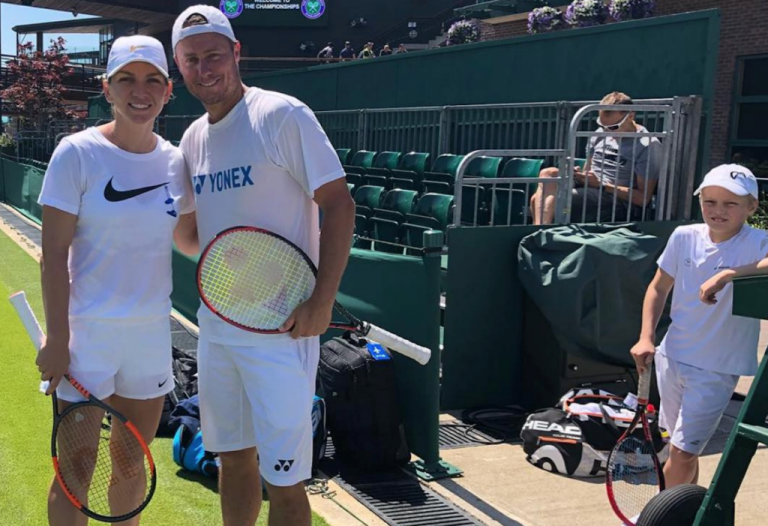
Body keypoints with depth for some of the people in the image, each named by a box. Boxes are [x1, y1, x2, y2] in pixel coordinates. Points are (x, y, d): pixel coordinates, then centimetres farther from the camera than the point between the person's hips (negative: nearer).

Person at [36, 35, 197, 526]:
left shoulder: (175, 161, 3)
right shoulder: (78, 153, -10)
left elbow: (189, 239, 14)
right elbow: (54, 255, -11)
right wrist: (56, 339, -13)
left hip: (151, 331, 4)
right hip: (87, 330, -4)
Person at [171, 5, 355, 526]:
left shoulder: (283, 116, -11)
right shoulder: (193, 138, 11)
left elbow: (338, 203, -14)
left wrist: (322, 300, -21)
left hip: (281, 327, -7)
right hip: (216, 323, 7)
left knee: (283, 477, -2)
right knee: (234, 458, 18)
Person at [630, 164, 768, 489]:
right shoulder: (684, 237, -2)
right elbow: (659, 288, 10)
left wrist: (728, 274, -45)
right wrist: (646, 338, 0)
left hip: (716, 370, -4)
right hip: (672, 359, 4)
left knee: (682, 454, -6)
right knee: (682, 449, 17)